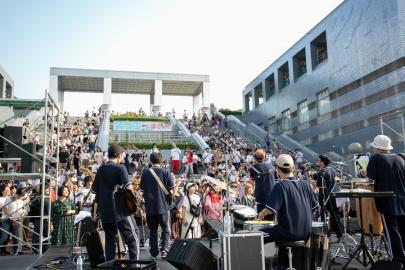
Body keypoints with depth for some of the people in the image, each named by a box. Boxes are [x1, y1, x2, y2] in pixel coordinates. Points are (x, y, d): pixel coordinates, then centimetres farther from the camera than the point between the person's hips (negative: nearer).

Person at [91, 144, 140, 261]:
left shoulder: (101, 169, 8)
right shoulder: (120, 168, -9)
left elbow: (94, 189, 12)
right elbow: (128, 186, -20)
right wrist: (132, 188, 1)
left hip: (105, 211, 6)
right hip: (120, 210, -6)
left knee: (110, 238, 16)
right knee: (133, 237, 4)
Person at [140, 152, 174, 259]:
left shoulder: (145, 173, -1)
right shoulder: (165, 172, -9)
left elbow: (142, 188, 6)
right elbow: (171, 188, -10)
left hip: (150, 206, 2)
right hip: (163, 206, -2)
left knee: (152, 230, 13)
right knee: (166, 229, 12)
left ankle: (154, 252, 16)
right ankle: (164, 250, 4)